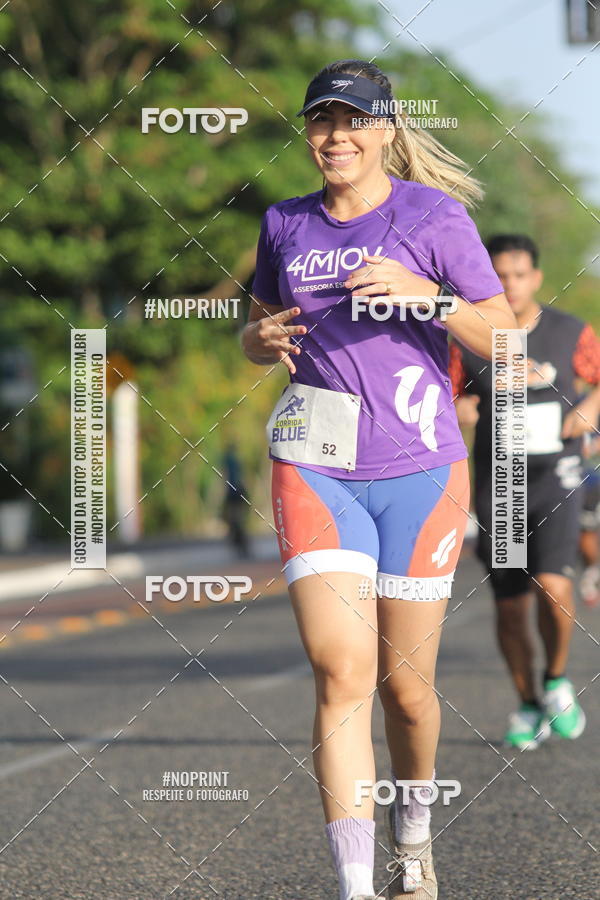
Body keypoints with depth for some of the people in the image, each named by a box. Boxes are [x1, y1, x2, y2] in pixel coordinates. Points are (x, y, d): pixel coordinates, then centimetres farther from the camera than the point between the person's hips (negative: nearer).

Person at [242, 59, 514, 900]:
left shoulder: (434, 217, -1)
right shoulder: (285, 225, 10)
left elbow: (504, 335, -4)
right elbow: (257, 333, 24)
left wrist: (420, 292, -20)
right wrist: (263, 338, 0)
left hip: (419, 473, -1)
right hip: (316, 472, 2)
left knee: (406, 684, 6)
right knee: (342, 672, -14)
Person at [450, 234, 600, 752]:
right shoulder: (467, 342, -1)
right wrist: (455, 413, -16)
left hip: (557, 480, -2)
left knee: (552, 586, -21)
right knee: (509, 607, 4)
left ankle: (558, 680, 5)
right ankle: (529, 706, 25)